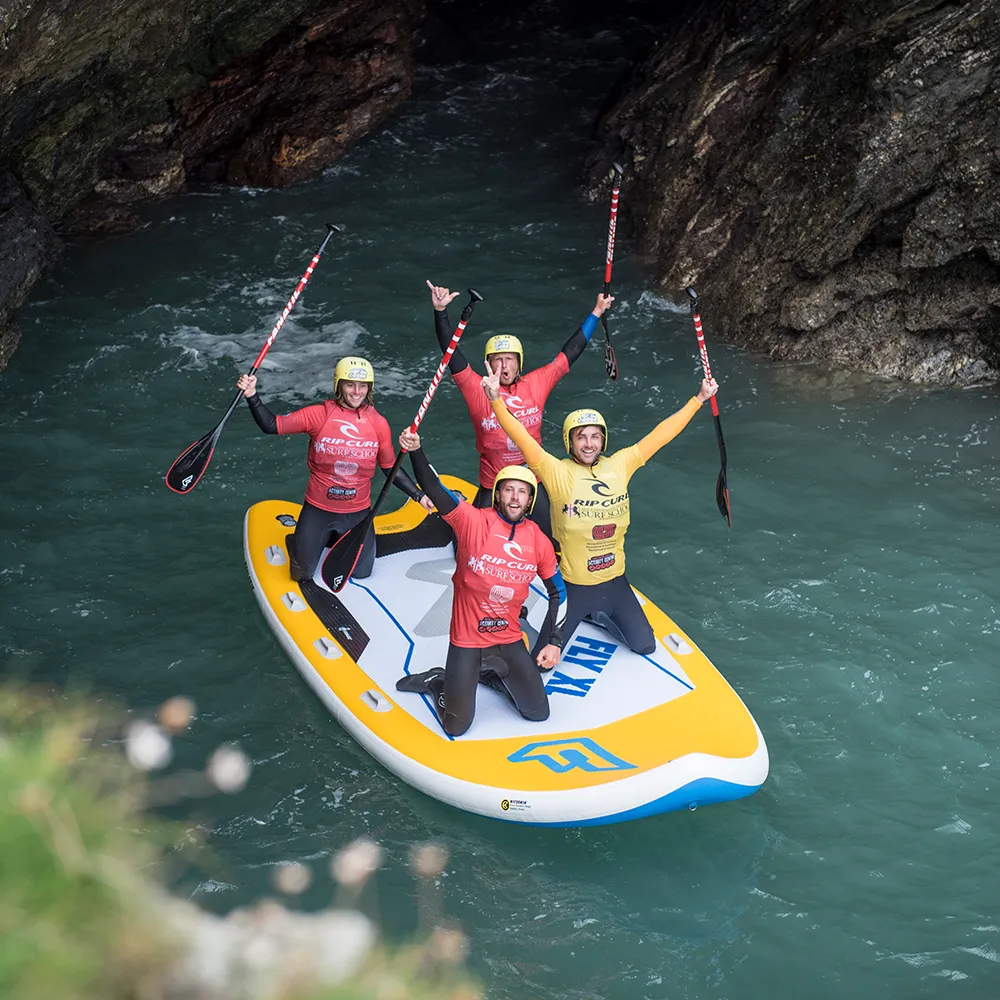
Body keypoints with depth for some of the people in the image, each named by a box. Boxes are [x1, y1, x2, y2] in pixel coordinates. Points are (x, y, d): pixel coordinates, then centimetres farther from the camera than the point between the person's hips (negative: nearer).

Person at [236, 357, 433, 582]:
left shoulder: (378, 423, -7)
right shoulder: (319, 414, -14)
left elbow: (390, 468, 3)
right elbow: (272, 425, -15)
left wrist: (419, 496, -2)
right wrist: (251, 396, -28)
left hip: (358, 512, 2)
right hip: (318, 510, -2)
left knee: (361, 573, 10)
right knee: (302, 574, 4)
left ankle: (340, 538, 41)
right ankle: (298, 542, 39)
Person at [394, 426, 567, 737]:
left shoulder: (539, 542, -2)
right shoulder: (473, 521, -13)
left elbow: (558, 592, 10)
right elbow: (434, 490, -26)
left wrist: (554, 642, 4)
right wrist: (416, 451, -42)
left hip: (509, 640, 4)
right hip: (466, 639, -4)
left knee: (538, 713, 7)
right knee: (456, 726, -5)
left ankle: (490, 674, 29)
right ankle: (437, 682, 25)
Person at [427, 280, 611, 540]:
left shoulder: (536, 384, -2)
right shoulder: (477, 390, -8)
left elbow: (570, 352, 5)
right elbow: (451, 352, -16)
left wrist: (596, 313, 7)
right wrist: (440, 311, -28)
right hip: (492, 489, -2)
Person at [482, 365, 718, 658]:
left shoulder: (619, 466, -5)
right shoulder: (557, 473, -16)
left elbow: (660, 435, -2)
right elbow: (522, 439, -27)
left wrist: (698, 399, -2)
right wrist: (496, 400, -40)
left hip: (614, 582, 4)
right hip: (573, 587, -3)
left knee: (645, 646, 9)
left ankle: (600, 616, 34)